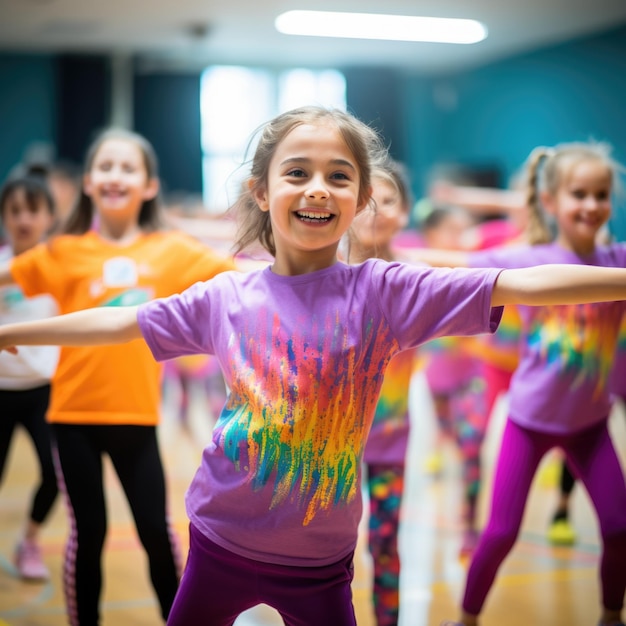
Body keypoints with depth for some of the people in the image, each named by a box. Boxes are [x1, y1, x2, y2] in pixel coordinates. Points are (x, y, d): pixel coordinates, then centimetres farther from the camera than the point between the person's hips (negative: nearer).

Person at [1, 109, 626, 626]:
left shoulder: (381, 291, -12)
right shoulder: (224, 298, -3)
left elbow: (518, 284, -19)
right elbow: (118, 323, 8)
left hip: (319, 557, -2)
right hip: (222, 539, 3)